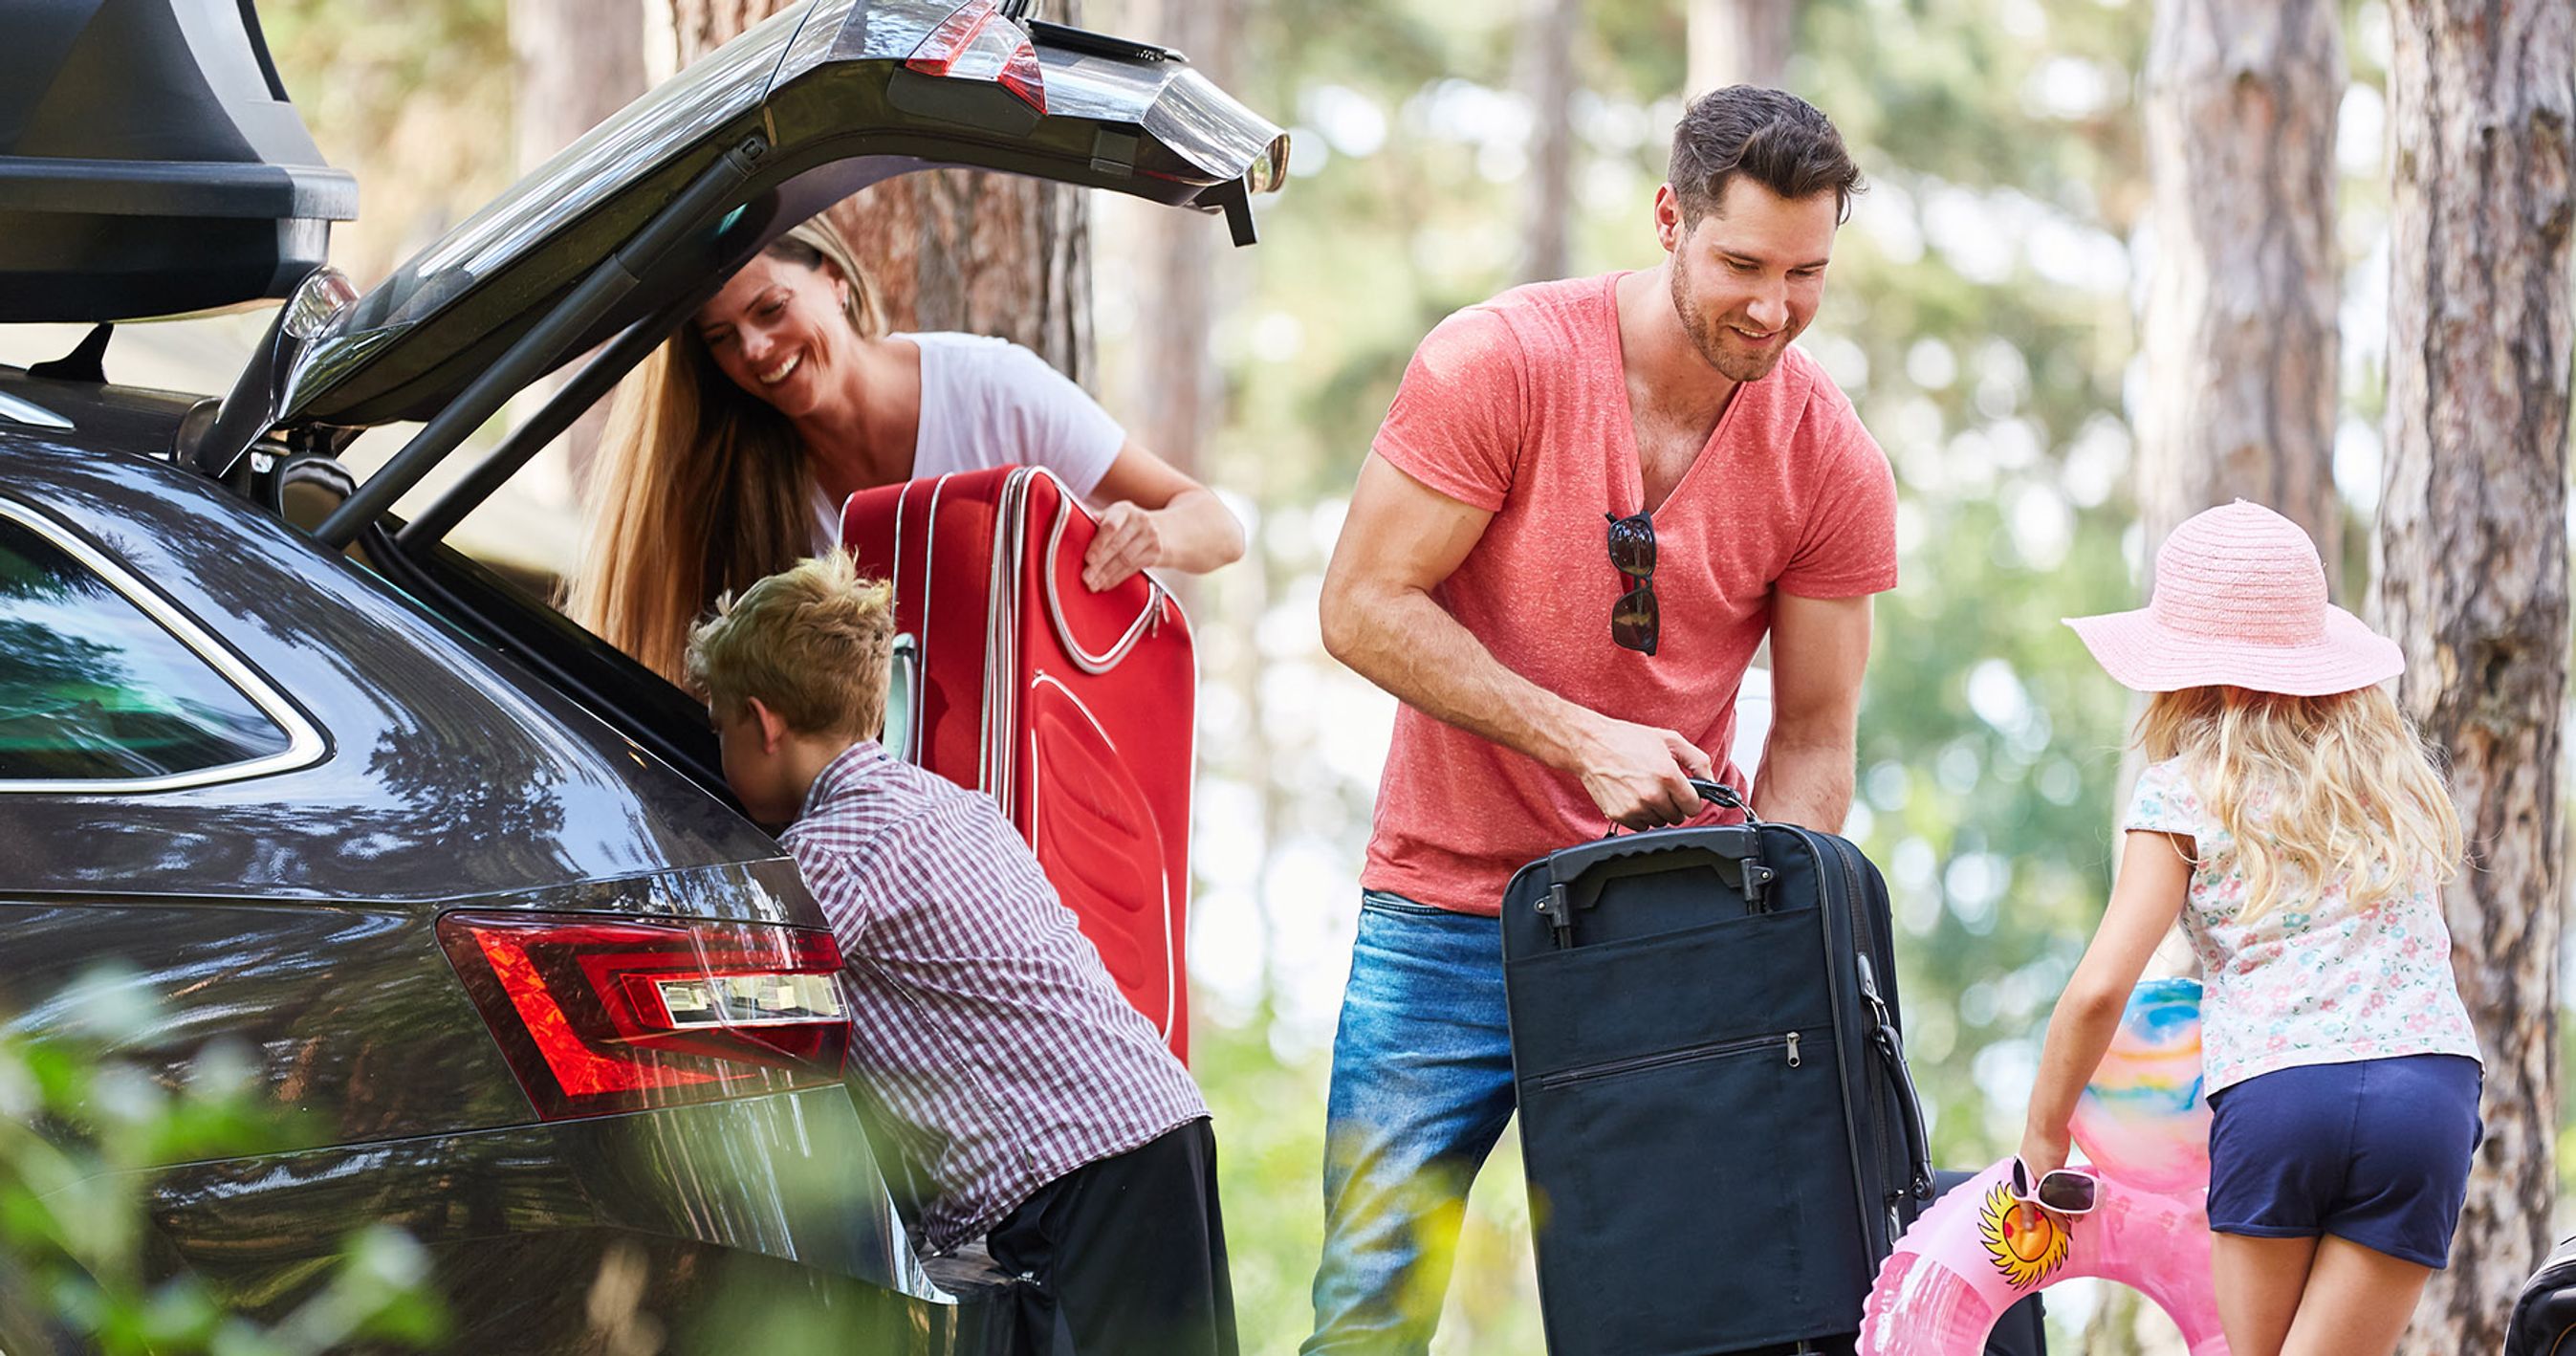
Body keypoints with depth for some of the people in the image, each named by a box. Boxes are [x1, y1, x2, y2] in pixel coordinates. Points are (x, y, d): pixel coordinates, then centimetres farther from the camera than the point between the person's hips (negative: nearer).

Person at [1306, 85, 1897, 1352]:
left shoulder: (1834, 463, -3)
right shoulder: (1500, 362, -11)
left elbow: (1813, 738, 2)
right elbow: (1365, 607, -11)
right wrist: (1583, 741, -19)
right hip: (1448, 913, -2)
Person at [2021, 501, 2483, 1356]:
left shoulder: (2184, 794, 8)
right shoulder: (2398, 770, 22)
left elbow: (2101, 987, 1)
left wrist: (2043, 1135, 12)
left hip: (2272, 1092, -2)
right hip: (2430, 1085, 2)